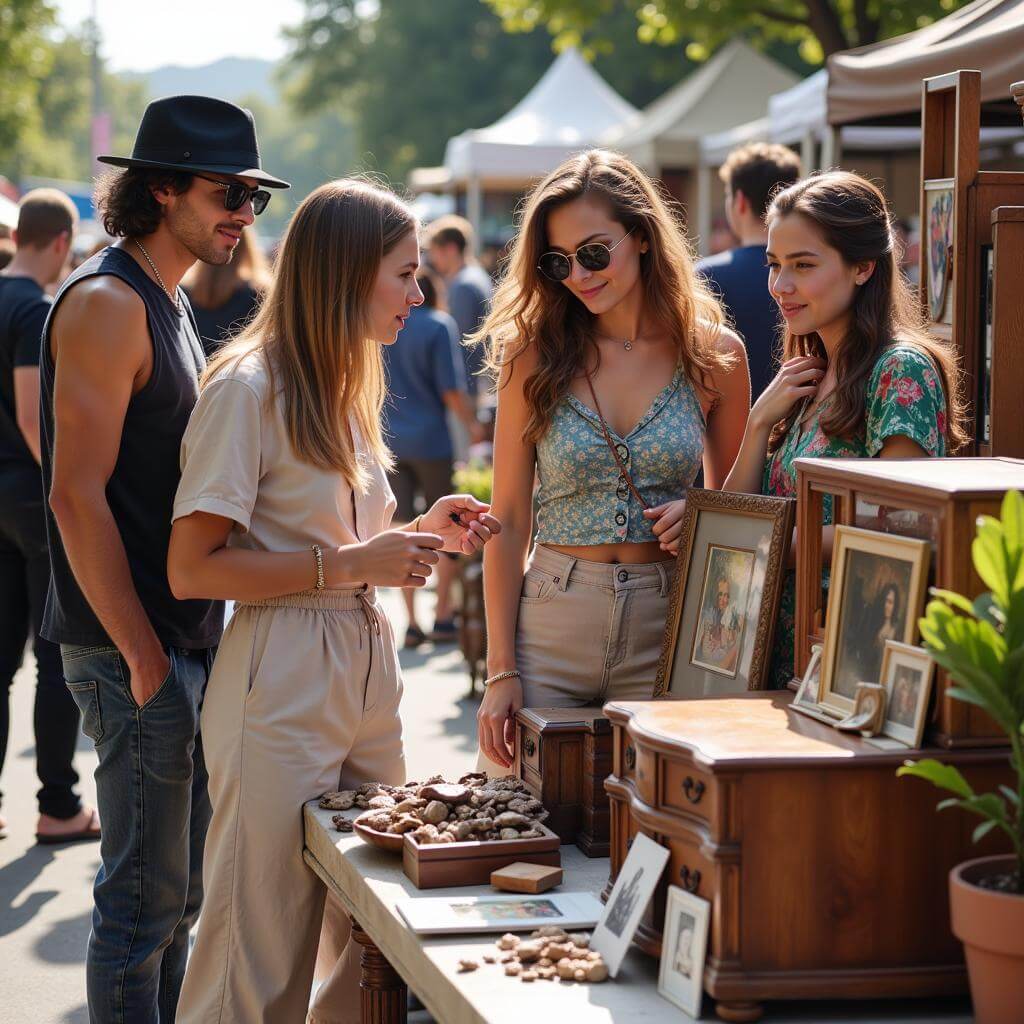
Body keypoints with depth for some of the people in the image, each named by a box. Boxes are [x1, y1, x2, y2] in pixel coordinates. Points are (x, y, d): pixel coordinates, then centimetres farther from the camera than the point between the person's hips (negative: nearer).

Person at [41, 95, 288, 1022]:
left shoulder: (168, 305, 16)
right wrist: (143, 657, -20)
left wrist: (196, 639, 17)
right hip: (135, 648, -10)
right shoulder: (107, 303, -14)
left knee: (176, 893, 16)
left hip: (185, 640, 10)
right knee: (145, 896, -4)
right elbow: (77, 495, -19)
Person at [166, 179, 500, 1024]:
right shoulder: (248, 389, -10)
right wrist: (351, 564, -17)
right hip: (282, 691, -8)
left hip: (368, 675, 8)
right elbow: (192, 569, -15)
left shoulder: (347, 387, 17)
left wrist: (420, 535, 7)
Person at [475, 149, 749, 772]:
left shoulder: (714, 355, 2)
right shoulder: (534, 355, 2)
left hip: (666, 628, 0)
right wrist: (501, 670, -4)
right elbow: (509, 521, 1)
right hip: (550, 627, 0)